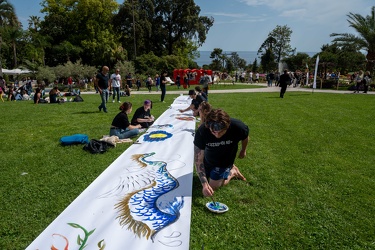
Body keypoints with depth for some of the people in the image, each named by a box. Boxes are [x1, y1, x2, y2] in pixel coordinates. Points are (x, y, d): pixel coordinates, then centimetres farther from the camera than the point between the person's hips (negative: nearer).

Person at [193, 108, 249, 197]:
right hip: (208, 159, 2)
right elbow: (198, 159, -30)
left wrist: (243, 151, 11)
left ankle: (233, 172, 23)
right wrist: (204, 183, -37)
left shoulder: (238, 127, -35)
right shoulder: (201, 132, -36)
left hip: (224, 161, -2)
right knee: (204, 179, 20)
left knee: (213, 187, -1)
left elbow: (245, 138, -8)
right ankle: (229, 167, 35)